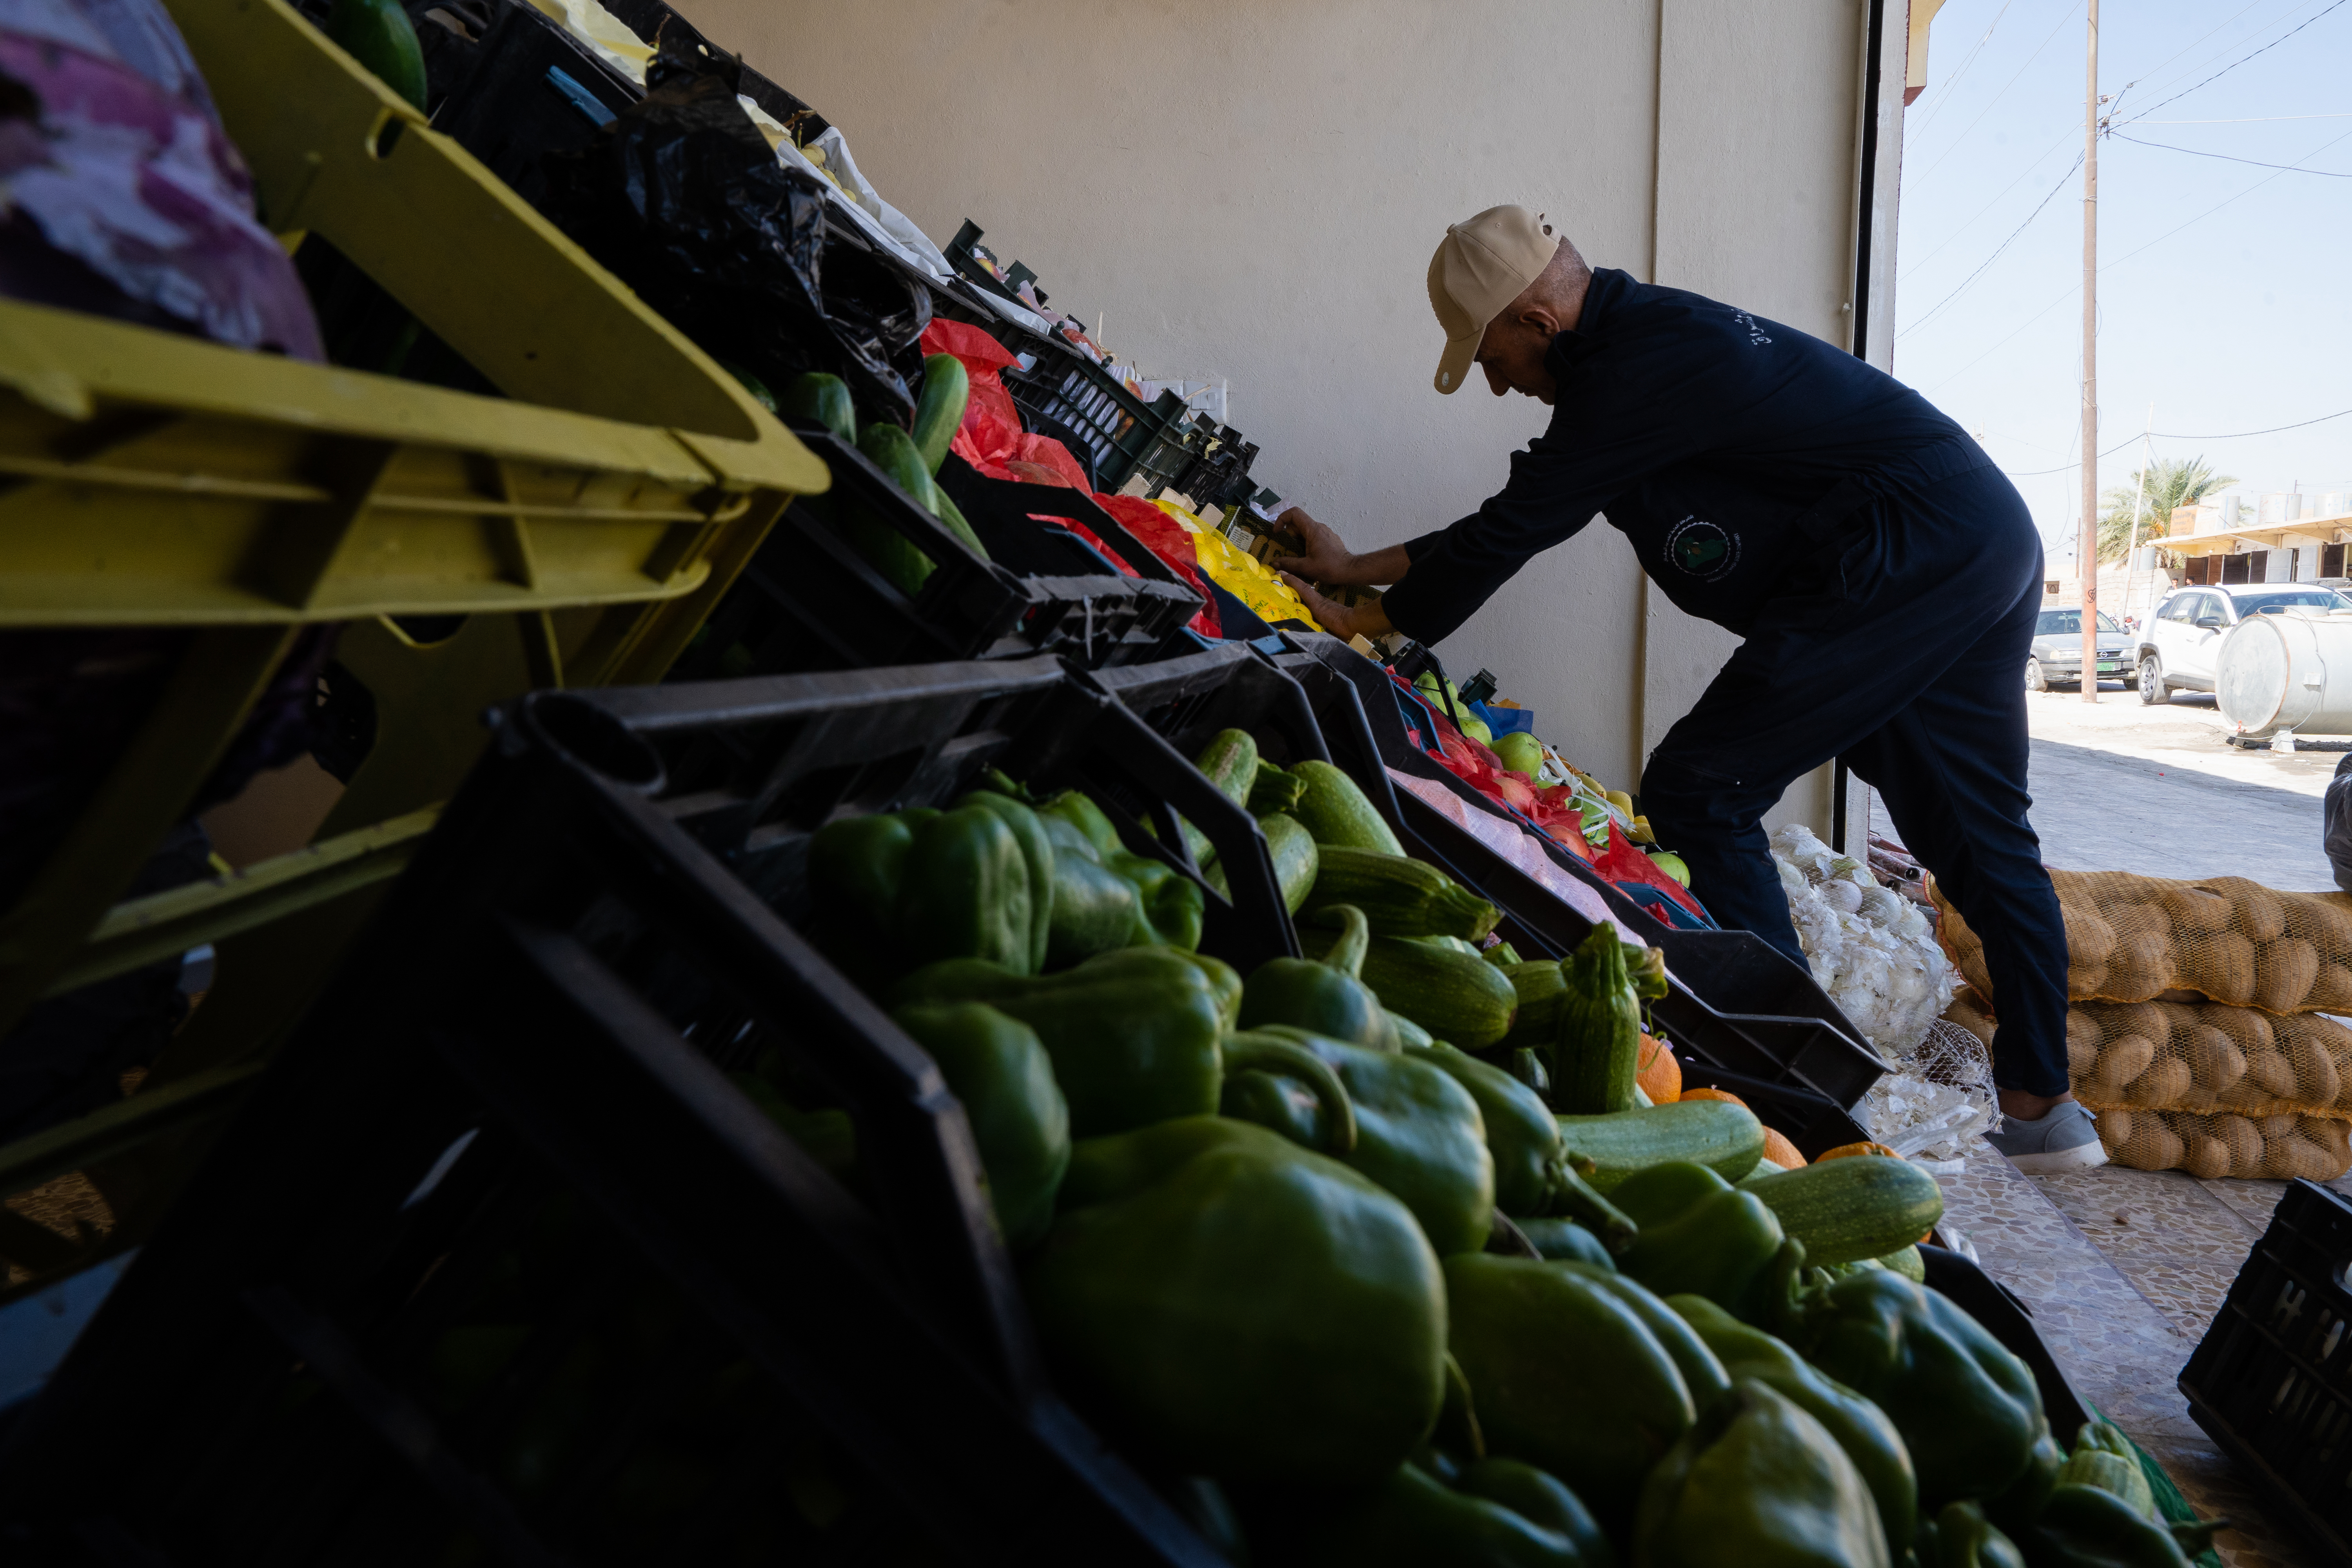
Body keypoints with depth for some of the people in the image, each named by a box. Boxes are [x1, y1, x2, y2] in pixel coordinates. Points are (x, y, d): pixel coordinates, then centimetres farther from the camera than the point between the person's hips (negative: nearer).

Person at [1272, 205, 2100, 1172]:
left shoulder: (1635, 373, -18)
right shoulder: (1652, 335, 15)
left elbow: (1512, 531, -13)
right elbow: (1523, 519, 18)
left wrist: (1369, 620, 2)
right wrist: (1358, 568, 18)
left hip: (1906, 566, -11)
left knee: (1697, 795, -8)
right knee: (1978, 836, 17)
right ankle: (2042, 1109, 26)